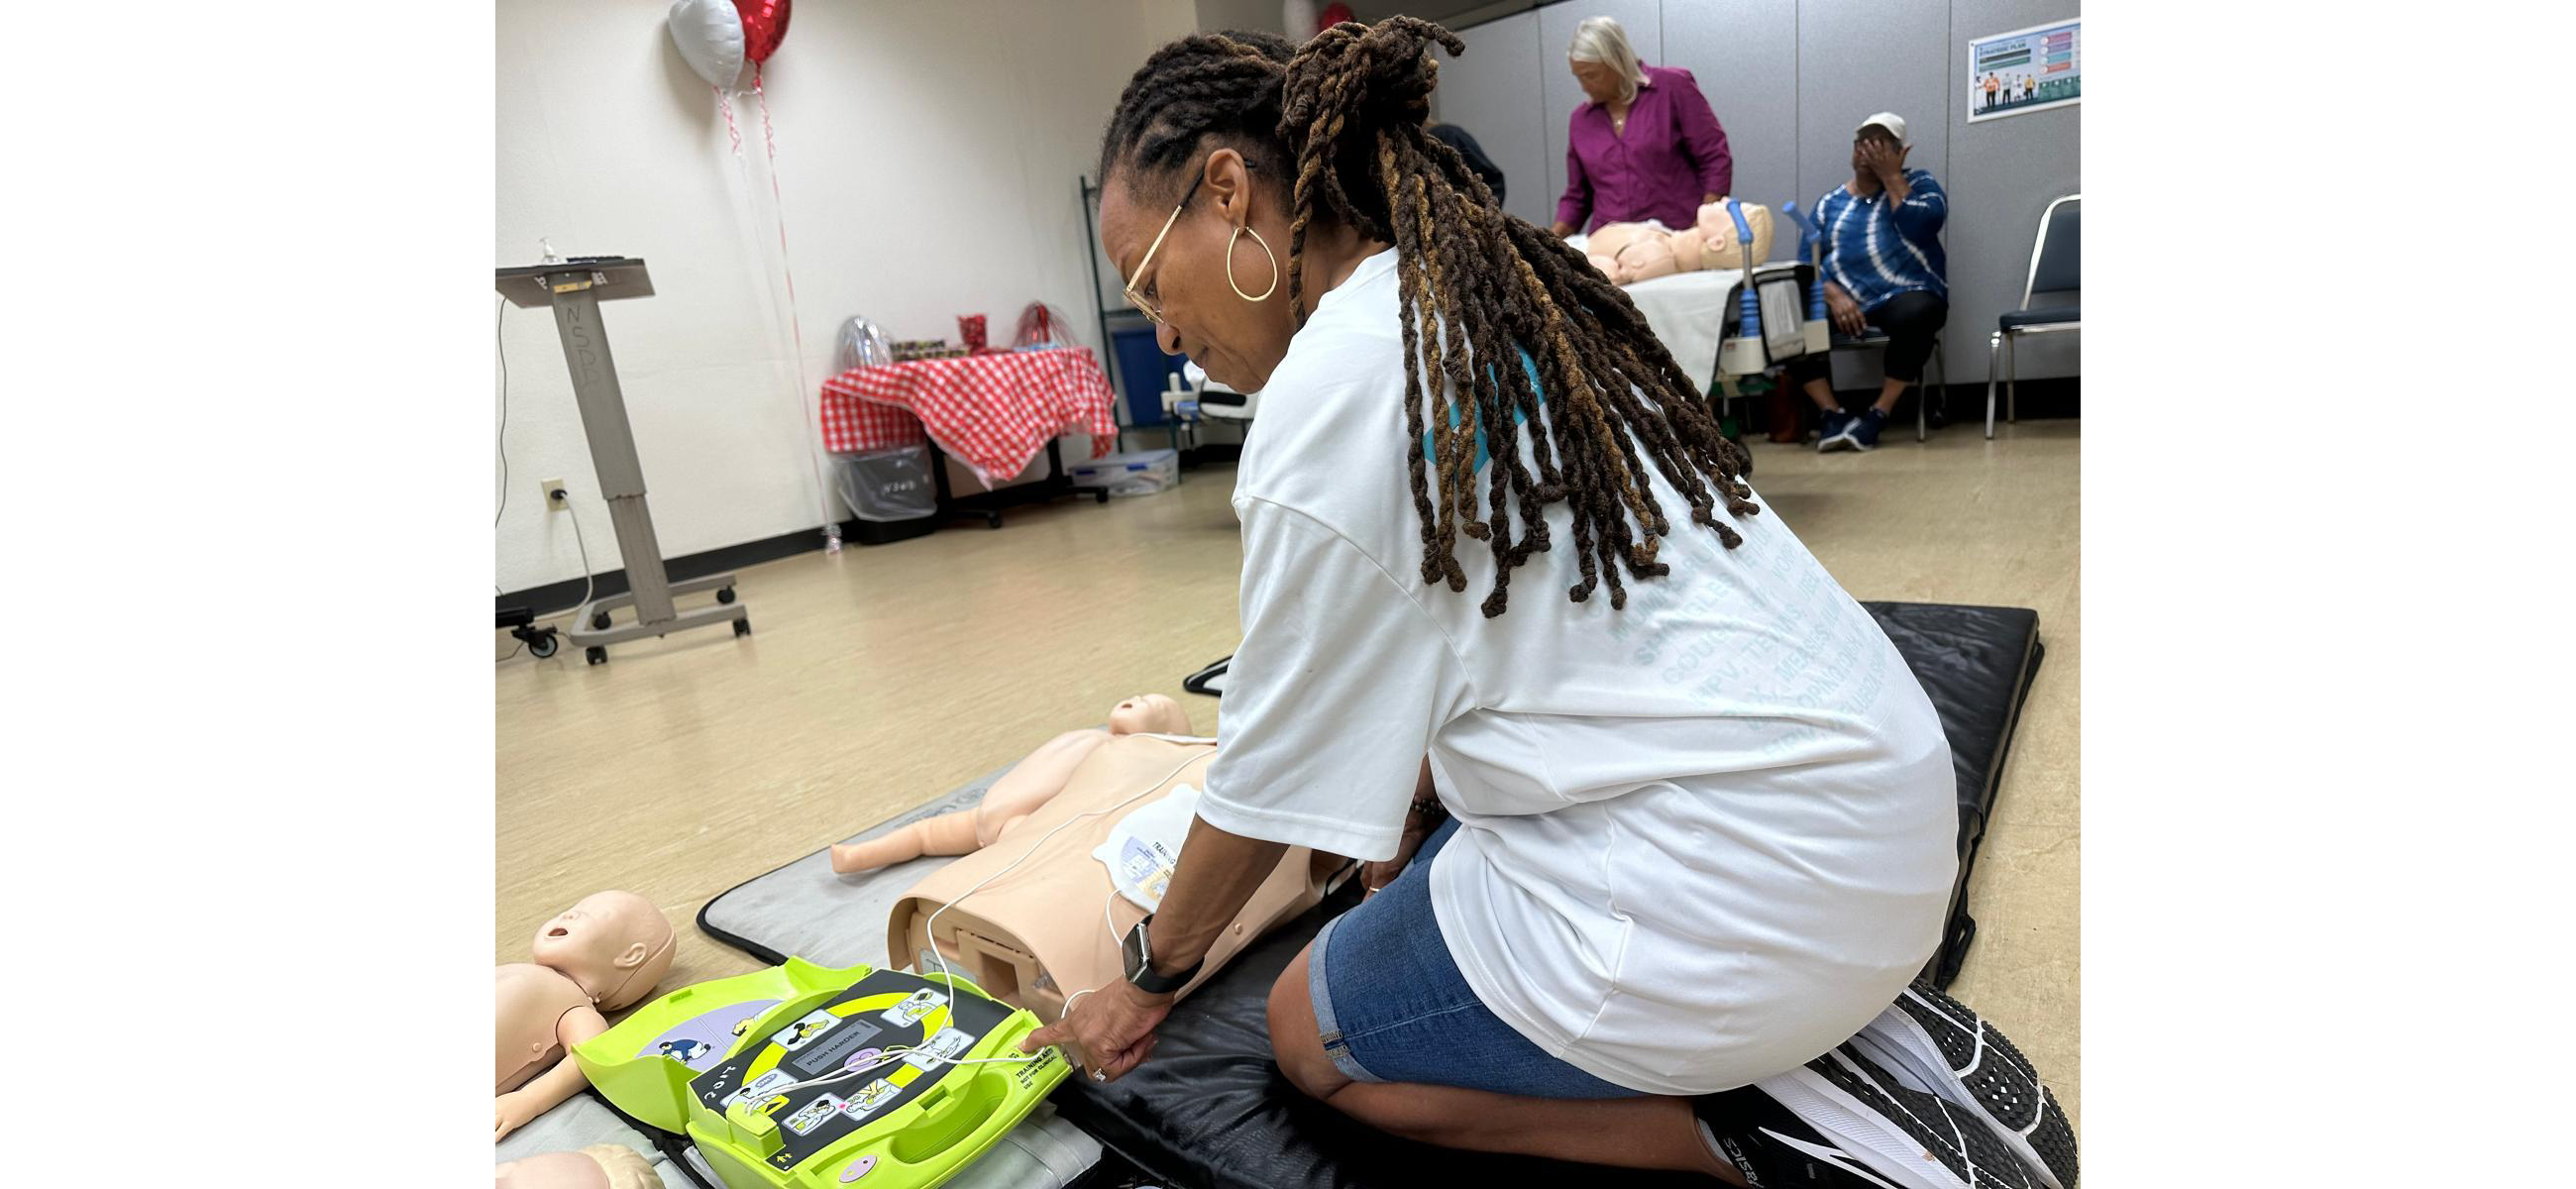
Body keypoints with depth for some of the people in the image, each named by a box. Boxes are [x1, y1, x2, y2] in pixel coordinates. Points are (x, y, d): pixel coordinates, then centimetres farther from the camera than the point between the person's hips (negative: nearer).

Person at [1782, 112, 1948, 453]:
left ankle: (1877, 416, -24)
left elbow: (1921, 226, -9)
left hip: (1906, 295, -2)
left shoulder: (1919, 183, 13)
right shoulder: (1830, 202, 18)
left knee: (1916, 314, -38)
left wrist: (1891, 176, -2)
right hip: (1845, 301, 2)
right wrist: (1834, 296, -14)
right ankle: (1833, 416, -20)